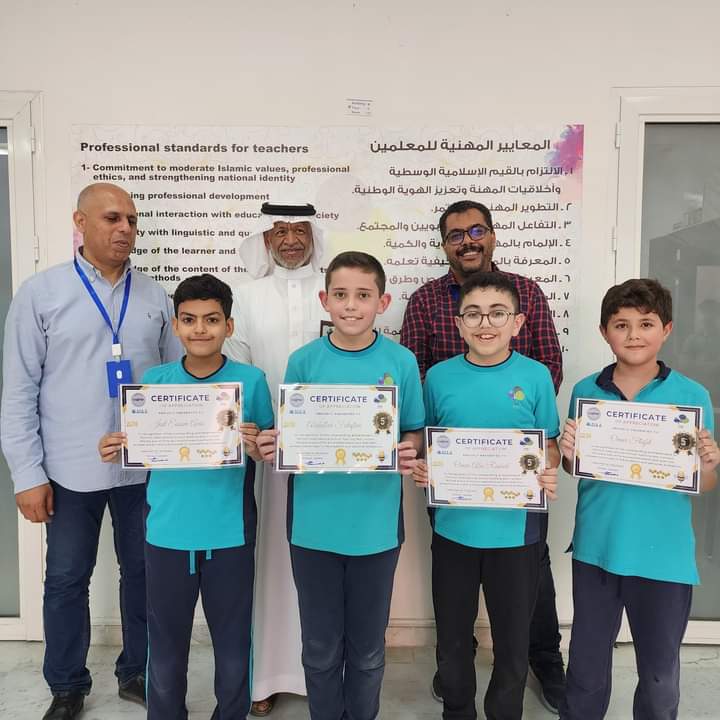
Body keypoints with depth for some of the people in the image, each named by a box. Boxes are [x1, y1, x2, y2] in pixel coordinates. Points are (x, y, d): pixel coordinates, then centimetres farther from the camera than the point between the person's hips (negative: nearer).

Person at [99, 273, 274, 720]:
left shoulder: (251, 380, -5)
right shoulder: (154, 380, 1)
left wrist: (258, 447, -20)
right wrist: (116, 450, -11)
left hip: (230, 536, -1)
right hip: (167, 534, 2)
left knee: (234, 652, 12)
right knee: (165, 654, 16)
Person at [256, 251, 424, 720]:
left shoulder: (401, 362, -4)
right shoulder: (303, 362, -3)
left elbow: (416, 434, 3)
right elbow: (286, 438, 3)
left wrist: (409, 453, -18)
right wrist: (272, 449, -18)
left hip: (376, 526, 0)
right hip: (315, 525, 0)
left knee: (368, 648, 18)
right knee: (321, 648, 16)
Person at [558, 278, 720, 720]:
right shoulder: (585, 391, -3)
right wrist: (568, 454, -15)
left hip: (664, 555, -1)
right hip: (596, 549, 1)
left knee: (660, 671, 17)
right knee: (587, 662, 18)